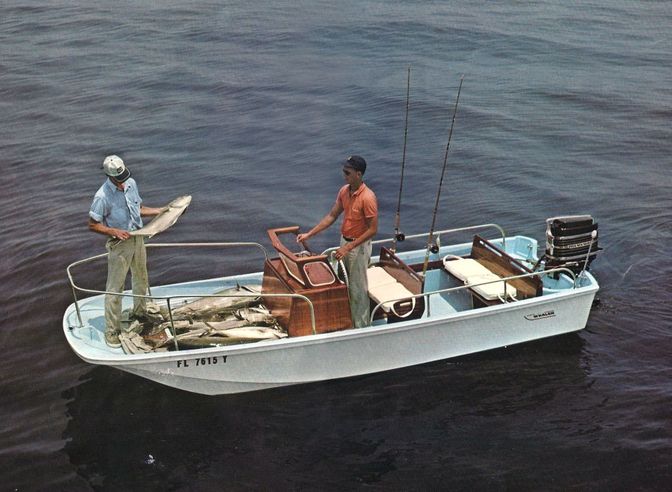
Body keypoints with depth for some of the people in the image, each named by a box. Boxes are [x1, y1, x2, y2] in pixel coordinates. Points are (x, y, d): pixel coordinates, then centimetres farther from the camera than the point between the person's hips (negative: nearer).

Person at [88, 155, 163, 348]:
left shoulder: (131, 183, -1)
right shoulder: (102, 196, -22)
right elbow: (92, 225, -16)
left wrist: (161, 211, 2)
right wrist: (114, 231, -28)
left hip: (137, 238, 7)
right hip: (119, 244, -7)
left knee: (141, 279, 23)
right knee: (115, 288, 0)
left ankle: (139, 312, 45)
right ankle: (112, 331, 10)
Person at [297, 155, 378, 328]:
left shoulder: (367, 198, -26)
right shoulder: (344, 191, -2)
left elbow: (373, 230, -23)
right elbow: (331, 216, 6)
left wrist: (349, 247, -25)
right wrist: (309, 234, 1)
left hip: (359, 247, -7)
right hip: (344, 242, 7)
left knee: (357, 288, 3)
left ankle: (360, 327, 17)